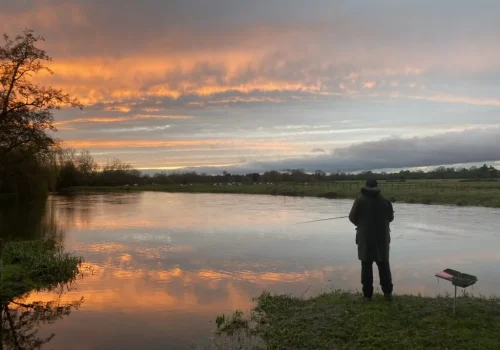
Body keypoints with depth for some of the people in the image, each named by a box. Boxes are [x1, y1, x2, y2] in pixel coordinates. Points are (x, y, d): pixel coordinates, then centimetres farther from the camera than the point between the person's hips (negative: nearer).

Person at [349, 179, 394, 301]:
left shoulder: (360, 201, -9)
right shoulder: (385, 201, -3)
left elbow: (352, 217, -3)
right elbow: (390, 218, 9)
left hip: (365, 238, -2)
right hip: (382, 238, 2)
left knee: (366, 265, 5)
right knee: (384, 265, 14)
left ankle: (367, 294, 7)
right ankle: (387, 292, 17)